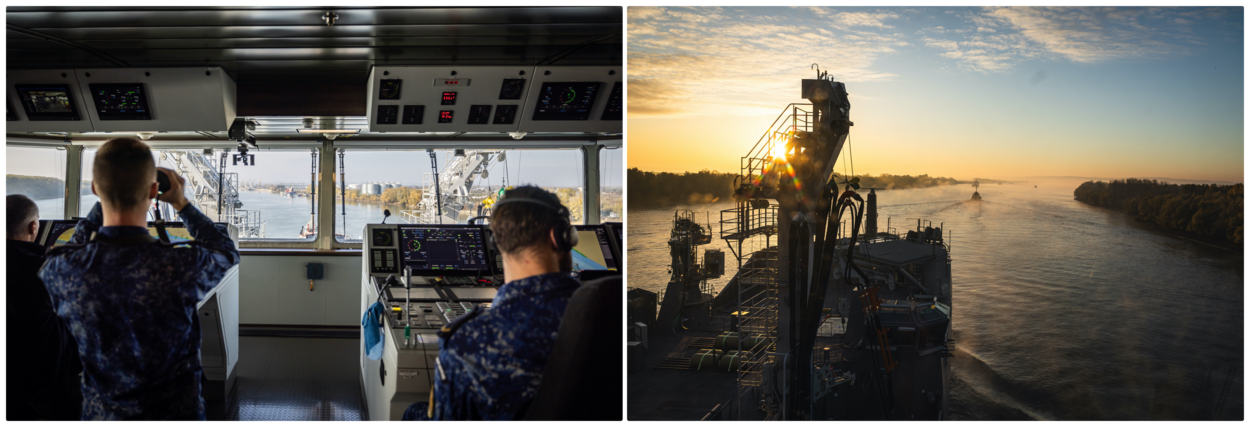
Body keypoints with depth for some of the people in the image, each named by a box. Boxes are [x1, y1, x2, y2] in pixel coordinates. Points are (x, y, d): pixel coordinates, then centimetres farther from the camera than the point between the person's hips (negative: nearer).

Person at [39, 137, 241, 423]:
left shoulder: (59, 269, -18)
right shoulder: (186, 266, -26)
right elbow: (227, 252, -1)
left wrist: (107, 199, 10)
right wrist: (182, 204, 6)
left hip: (100, 413, 2)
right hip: (175, 413, -1)